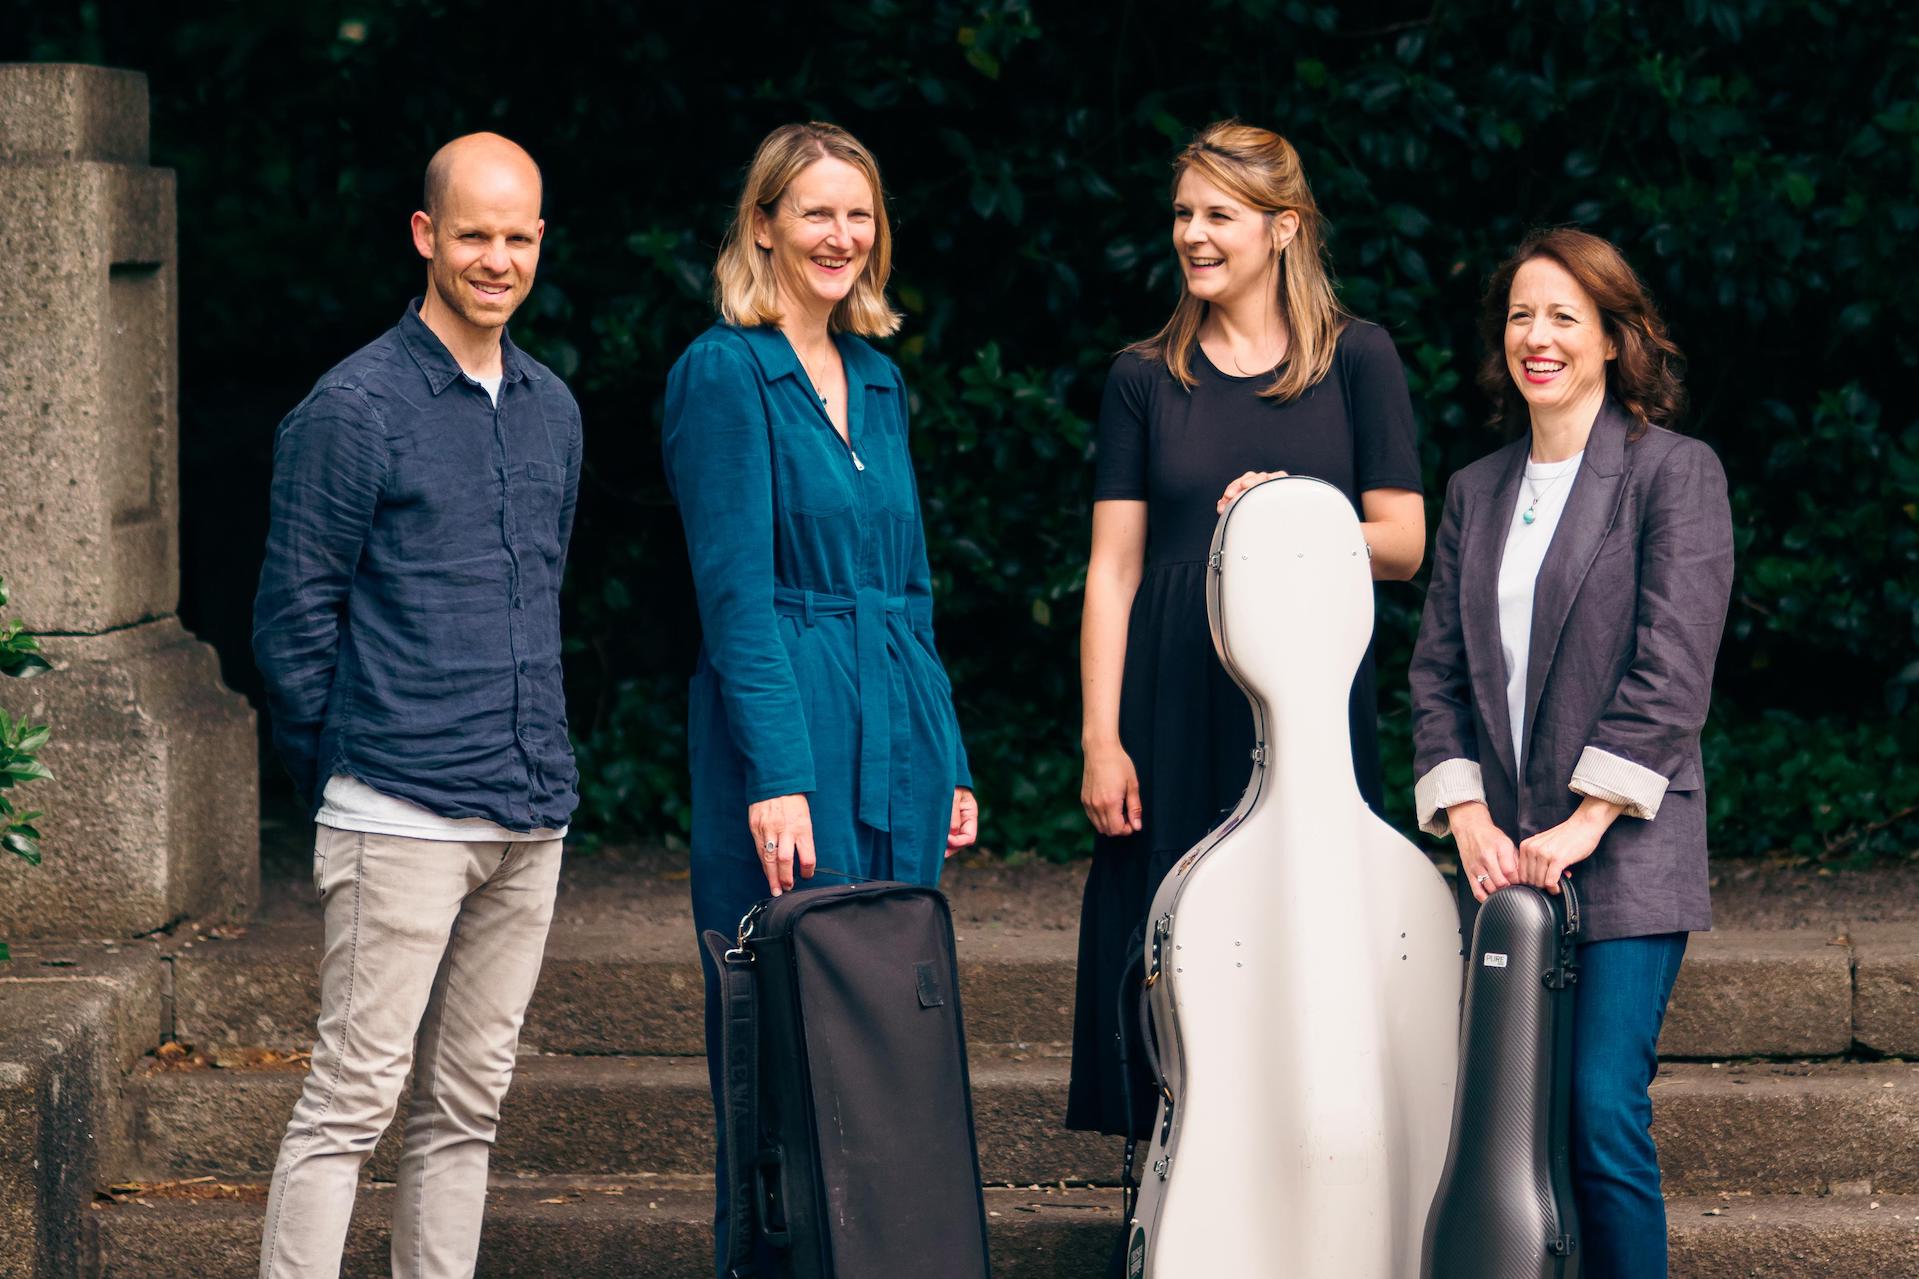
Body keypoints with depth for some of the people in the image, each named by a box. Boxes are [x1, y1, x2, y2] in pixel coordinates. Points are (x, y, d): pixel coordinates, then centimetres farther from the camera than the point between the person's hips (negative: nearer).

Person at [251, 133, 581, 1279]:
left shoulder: (552, 408, 13)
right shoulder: (356, 408, -8)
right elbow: (295, 616, -5)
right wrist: (343, 777, 1)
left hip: (531, 818, 7)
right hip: (401, 819, -6)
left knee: (469, 1104, 10)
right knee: (353, 1097, -7)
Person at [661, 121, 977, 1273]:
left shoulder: (877, 381, 16)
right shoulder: (725, 372, -6)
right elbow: (736, 593, -12)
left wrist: (949, 761, 15)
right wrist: (778, 776, -18)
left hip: (898, 737, 7)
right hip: (788, 724, -7)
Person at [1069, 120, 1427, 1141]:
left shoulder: (1357, 360, 5)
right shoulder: (1145, 379, 10)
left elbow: (1404, 546, 3)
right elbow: (1113, 567, 5)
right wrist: (1101, 739, -3)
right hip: (1175, 705, 1)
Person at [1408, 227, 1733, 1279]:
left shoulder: (1675, 472, -1)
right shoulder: (1477, 491, 16)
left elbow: (1672, 666, -9)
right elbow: (1437, 667, 12)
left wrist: (1588, 819, -13)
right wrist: (1467, 815, -3)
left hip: (1625, 848, -5)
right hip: (1501, 850, 5)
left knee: (1603, 1115, -13)